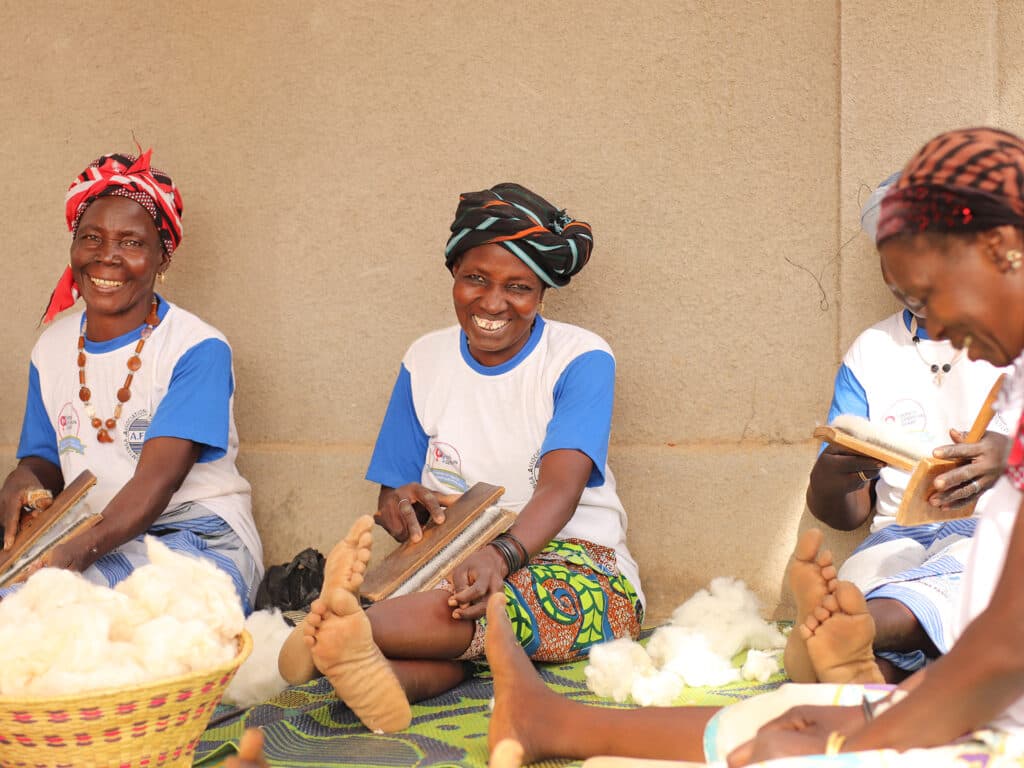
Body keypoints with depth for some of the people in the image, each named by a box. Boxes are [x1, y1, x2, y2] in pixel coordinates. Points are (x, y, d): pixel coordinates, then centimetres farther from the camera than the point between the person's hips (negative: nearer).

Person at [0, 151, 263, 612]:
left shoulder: (197, 349, -9)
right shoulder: (52, 349, 11)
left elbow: (156, 482, -19)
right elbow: (46, 458, 16)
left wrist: (82, 549, -35)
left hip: (200, 543, -5)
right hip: (93, 541, 6)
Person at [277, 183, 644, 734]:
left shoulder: (581, 359, -3)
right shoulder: (425, 362, 11)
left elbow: (560, 489, -18)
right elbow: (394, 493, 11)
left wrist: (500, 555, -39)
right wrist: (400, 504, -16)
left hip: (573, 564, -4)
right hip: (456, 564, 4)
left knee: (495, 604, -40)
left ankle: (339, 629, -58)